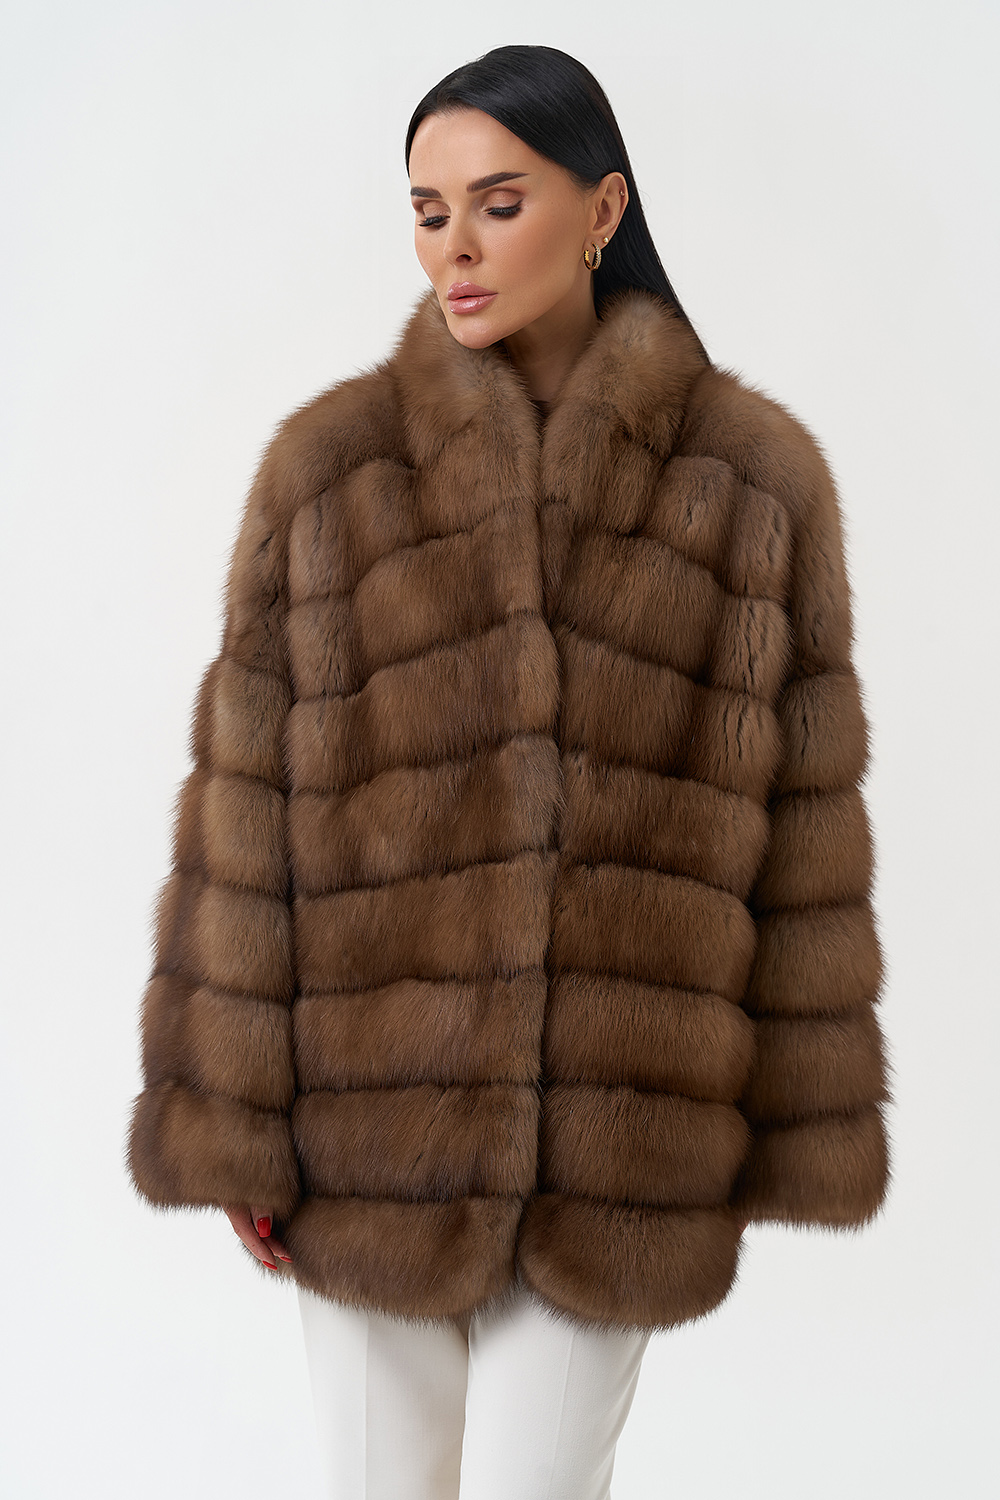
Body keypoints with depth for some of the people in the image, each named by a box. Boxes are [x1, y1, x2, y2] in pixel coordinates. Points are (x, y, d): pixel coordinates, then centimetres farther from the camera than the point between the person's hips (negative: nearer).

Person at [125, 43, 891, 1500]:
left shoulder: (758, 480, -3)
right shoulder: (330, 466, -4)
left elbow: (802, 819, 0)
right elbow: (243, 807, -3)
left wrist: (795, 1131, 2)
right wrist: (229, 1126, -4)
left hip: (617, 1136, 0)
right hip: (375, 1115, 1)